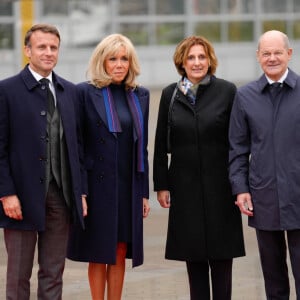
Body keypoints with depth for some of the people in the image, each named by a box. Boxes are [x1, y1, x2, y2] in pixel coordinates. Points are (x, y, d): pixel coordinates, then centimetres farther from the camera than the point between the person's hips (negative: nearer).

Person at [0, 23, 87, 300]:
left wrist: (80, 191, 7)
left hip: (61, 194, 4)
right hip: (24, 195, -4)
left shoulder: (69, 91, 11)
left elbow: (77, 145, 12)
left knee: (53, 272, 9)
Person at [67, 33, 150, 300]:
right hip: (98, 185, -4)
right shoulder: (85, 92, -5)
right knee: (99, 255, 2)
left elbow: (142, 146, 13)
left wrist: (144, 192, 10)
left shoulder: (140, 95, 9)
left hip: (128, 186, 4)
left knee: (120, 255, 7)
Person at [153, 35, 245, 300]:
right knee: (193, 257, 5)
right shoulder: (170, 94, 6)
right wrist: (161, 185, 3)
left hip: (220, 186, -2)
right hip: (185, 186, 2)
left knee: (221, 254, 1)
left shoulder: (227, 91, 0)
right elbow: (161, 145, 8)